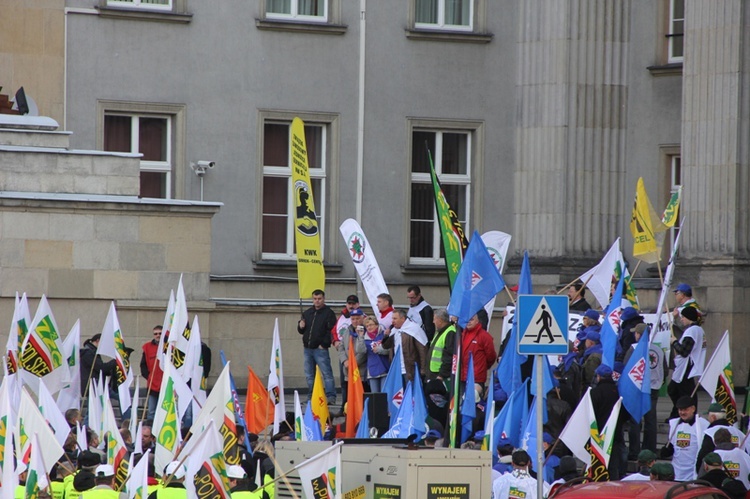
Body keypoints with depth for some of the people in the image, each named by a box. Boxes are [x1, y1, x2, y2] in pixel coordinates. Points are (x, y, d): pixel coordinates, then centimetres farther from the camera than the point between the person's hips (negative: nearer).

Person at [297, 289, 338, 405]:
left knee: (327, 374, -10)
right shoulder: (307, 313, 17)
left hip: (320, 349, -7)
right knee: (309, 375, 10)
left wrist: (324, 344, -14)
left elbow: (331, 331, -10)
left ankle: (331, 397, -12)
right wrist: (300, 327, 0)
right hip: (308, 348, 7)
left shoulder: (328, 313, -3)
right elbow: (301, 330, 24)